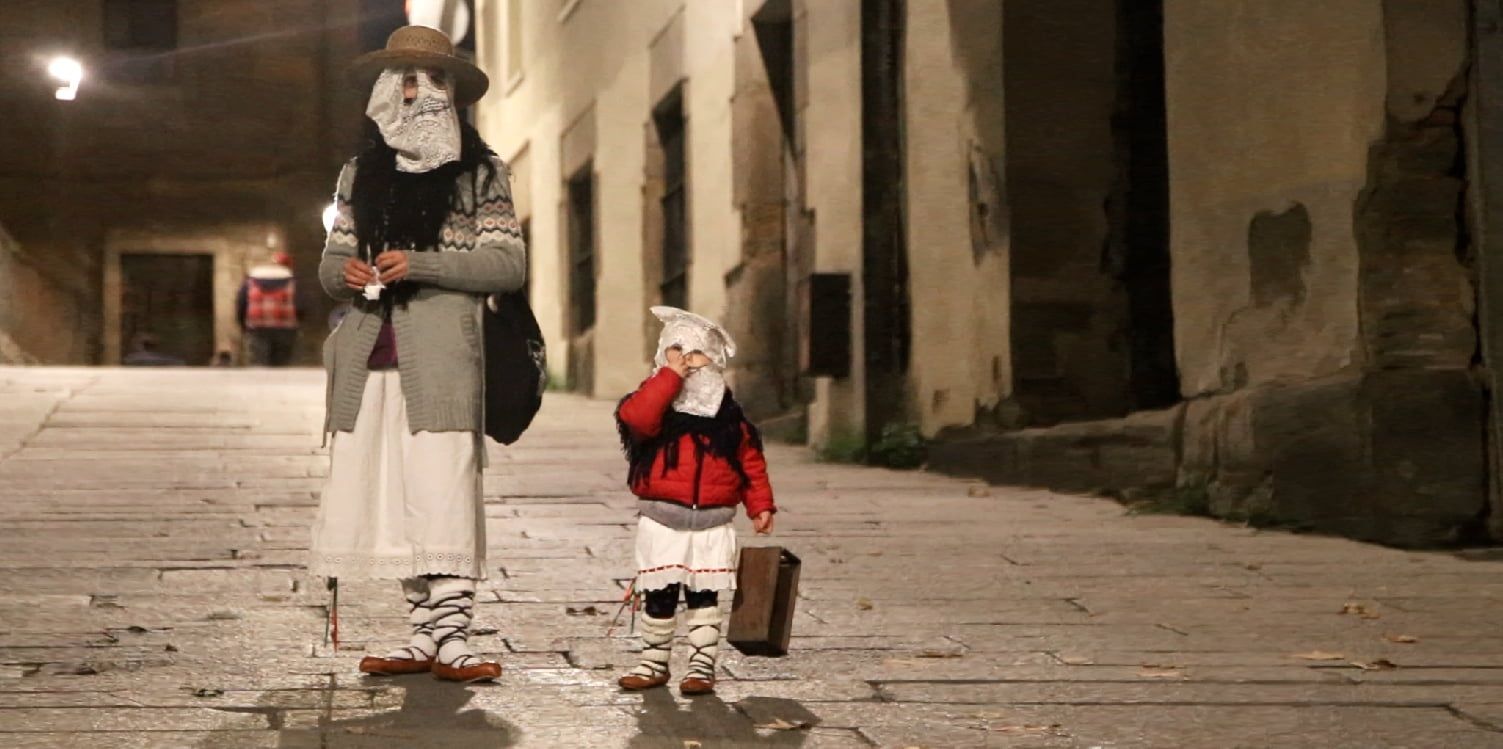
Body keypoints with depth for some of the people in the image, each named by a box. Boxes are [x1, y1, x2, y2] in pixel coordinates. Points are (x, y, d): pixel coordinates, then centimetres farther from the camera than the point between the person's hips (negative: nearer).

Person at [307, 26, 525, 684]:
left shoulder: (480, 173, 6)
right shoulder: (360, 175, 20)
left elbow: (508, 263, -1)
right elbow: (329, 263, 21)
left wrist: (419, 264, -12)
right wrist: (345, 271, -4)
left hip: (440, 353, -5)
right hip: (371, 354, 5)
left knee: (443, 491, -13)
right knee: (389, 496, 3)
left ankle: (451, 637, -14)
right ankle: (423, 637, 9)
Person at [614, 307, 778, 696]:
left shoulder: (729, 416, 5)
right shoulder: (655, 401, -3)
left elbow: (751, 460, 9)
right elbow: (636, 417, -27)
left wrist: (760, 505, 3)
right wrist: (671, 375, -25)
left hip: (713, 525, 1)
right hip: (662, 523, -1)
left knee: (704, 597, 4)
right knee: (658, 597, 7)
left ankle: (702, 665, 11)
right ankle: (654, 662, 20)